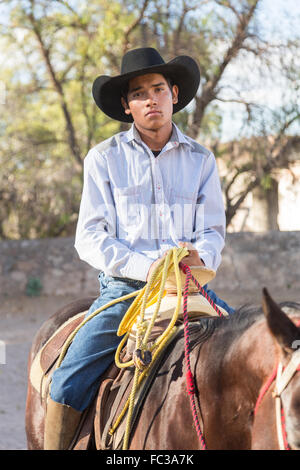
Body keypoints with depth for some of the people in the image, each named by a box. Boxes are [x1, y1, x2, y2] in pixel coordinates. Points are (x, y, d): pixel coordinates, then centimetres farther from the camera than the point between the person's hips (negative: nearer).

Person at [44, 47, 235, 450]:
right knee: (68, 383, -17)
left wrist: (201, 255, -17)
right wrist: (144, 266, -17)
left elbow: (213, 230, 8)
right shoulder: (104, 158, 3)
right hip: (125, 286, -2)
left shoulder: (200, 159, 10)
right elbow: (89, 238, -1)